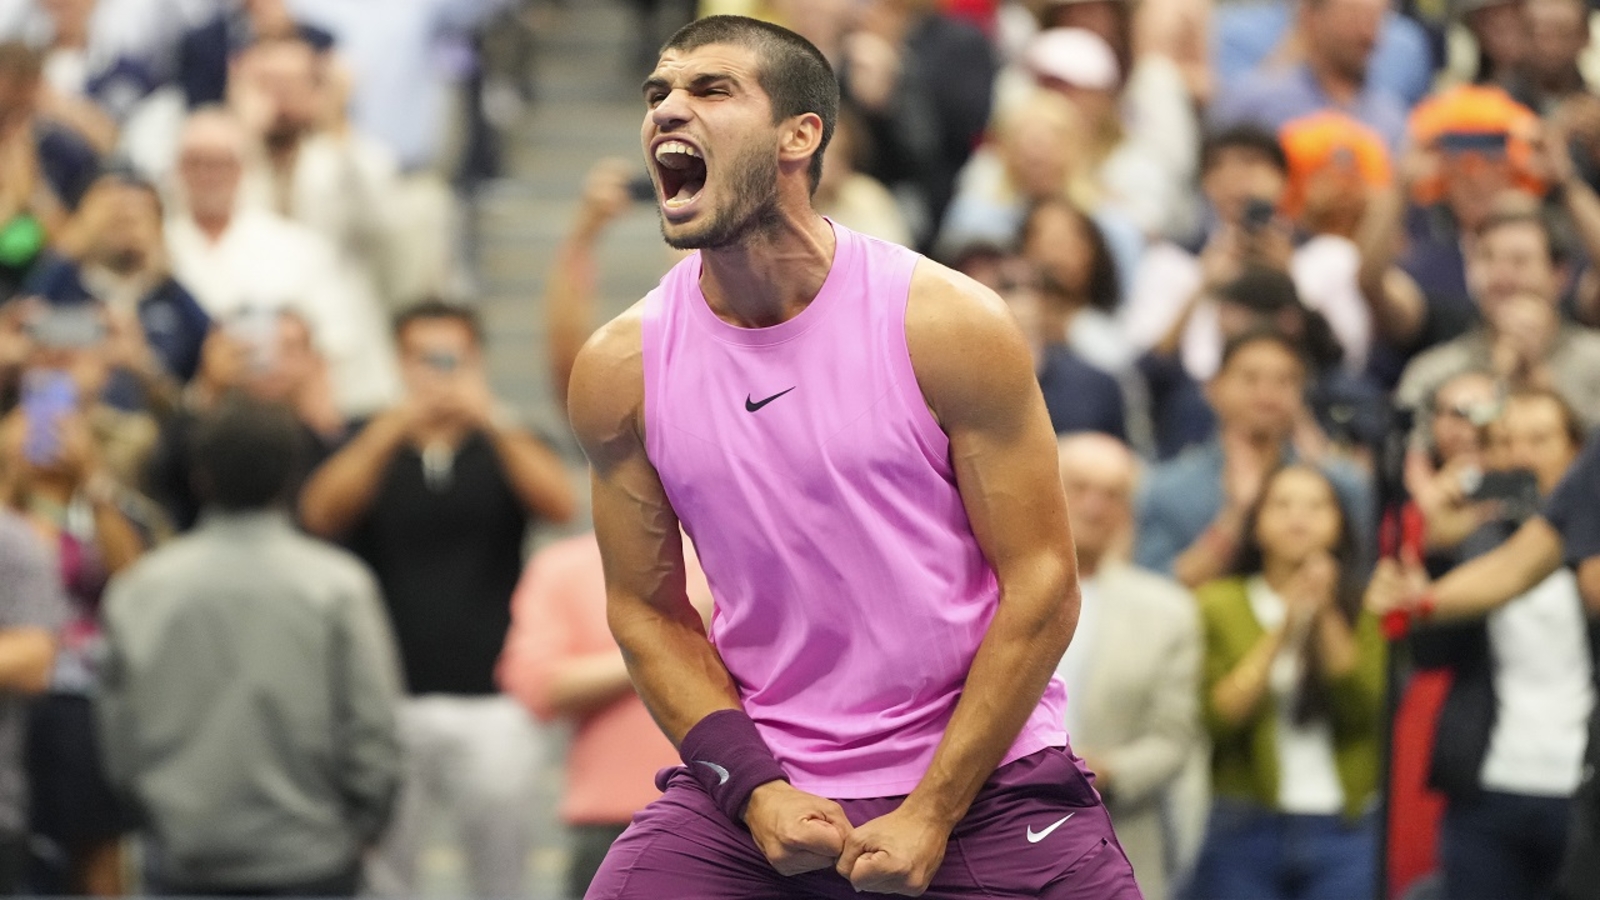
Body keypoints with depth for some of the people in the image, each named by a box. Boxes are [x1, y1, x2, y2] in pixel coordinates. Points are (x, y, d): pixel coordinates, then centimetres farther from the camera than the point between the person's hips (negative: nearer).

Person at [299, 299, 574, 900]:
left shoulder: (508, 450, 9)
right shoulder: (367, 451, 9)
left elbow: (559, 505, -10)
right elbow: (320, 514, -10)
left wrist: (492, 422, -22)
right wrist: (393, 429, -21)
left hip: (491, 702, 0)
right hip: (388, 700, 0)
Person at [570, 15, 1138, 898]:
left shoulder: (948, 323, -8)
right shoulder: (620, 369, -1)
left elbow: (1041, 588, -7)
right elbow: (646, 609, 6)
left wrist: (931, 815, -11)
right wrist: (753, 792, -8)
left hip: (981, 780, -1)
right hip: (755, 777, 2)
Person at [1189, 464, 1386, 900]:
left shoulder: (1363, 611, 8)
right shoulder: (1217, 605, 4)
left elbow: (1367, 709, -7)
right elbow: (1215, 717, -7)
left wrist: (1328, 615, -13)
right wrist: (1281, 632, -12)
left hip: (1343, 830, 1)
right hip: (1242, 831, -1)